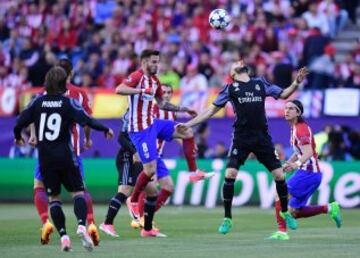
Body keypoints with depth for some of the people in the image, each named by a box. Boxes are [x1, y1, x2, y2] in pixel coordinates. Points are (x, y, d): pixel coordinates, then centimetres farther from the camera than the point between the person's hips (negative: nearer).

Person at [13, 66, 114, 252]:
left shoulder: (37, 102, 2)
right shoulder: (69, 103, -5)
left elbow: (19, 123, 2)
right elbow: (87, 121, -14)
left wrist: (18, 138, 23)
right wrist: (106, 129, 1)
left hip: (45, 158, 2)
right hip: (65, 156, -2)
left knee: (53, 198, 10)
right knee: (77, 192, 4)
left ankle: (63, 235, -2)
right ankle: (81, 225, -22)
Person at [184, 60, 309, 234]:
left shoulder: (260, 83, 11)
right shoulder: (231, 88, 6)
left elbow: (283, 94, 19)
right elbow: (212, 111, 8)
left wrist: (296, 83, 2)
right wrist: (187, 125, 4)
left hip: (262, 138, 2)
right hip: (241, 139, -2)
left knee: (279, 175, -1)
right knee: (230, 175, -15)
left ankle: (285, 212, 22)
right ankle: (227, 218, 0)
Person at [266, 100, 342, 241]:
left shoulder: (301, 129, -14)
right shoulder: (294, 128, 15)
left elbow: (308, 152, -28)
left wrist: (297, 164, -45)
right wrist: (287, 163, 19)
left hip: (308, 172, -9)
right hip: (305, 172, 9)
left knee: (280, 196, -16)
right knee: (294, 212, 8)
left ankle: (282, 232, -21)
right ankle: (329, 208, 13)